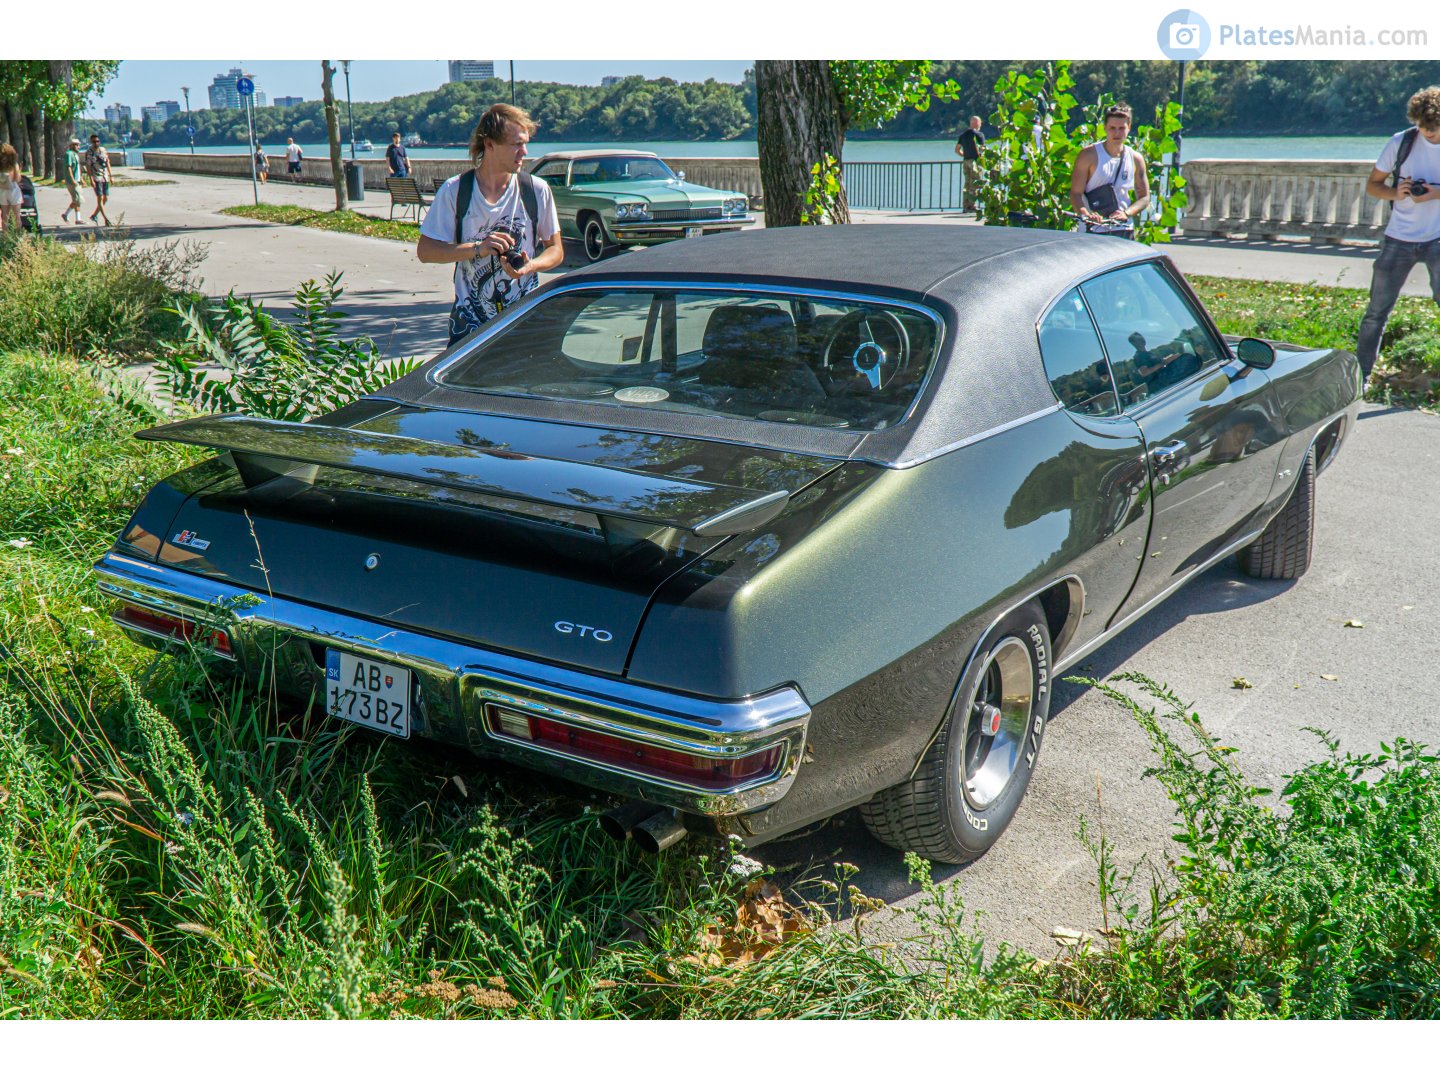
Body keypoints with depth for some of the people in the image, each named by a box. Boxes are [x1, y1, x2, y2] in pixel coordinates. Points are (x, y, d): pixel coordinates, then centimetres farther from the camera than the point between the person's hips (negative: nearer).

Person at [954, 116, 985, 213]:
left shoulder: (963, 135, 12)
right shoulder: (978, 134, -7)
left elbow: (957, 150, 13)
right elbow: (982, 149, -13)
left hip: (966, 161, 6)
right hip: (975, 161, -6)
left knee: (967, 184, 9)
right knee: (974, 185, -4)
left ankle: (966, 206, 8)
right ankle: (972, 206, -7)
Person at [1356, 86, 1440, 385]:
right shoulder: (1401, 143, -4)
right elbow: (1372, 185, 3)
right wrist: (1394, 193, -17)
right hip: (1398, 239, 1)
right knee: (1376, 312, 5)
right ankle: (1360, 374, 16)